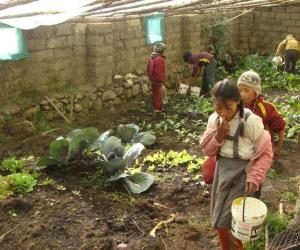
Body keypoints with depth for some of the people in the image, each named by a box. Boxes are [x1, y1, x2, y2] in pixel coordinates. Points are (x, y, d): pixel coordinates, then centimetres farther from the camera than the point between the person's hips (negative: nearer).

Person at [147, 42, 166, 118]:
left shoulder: (151, 58, 7)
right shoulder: (159, 59, -22)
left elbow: (148, 69, 14)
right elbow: (159, 73, -26)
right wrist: (162, 84, -24)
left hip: (153, 81, 10)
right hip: (158, 82, -10)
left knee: (155, 96, 19)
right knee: (159, 98, -2)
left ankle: (156, 111, 31)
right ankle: (158, 113, 3)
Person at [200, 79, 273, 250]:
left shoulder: (251, 121, -19)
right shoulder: (214, 119, -2)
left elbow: (265, 152, -12)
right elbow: (207, 150, 1)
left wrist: (254, 177, -22)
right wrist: (219, 136, -17)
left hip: (242, 174, -6)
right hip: (222, 171, 6)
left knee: (227, 222, -3)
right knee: (219, 219, 18)